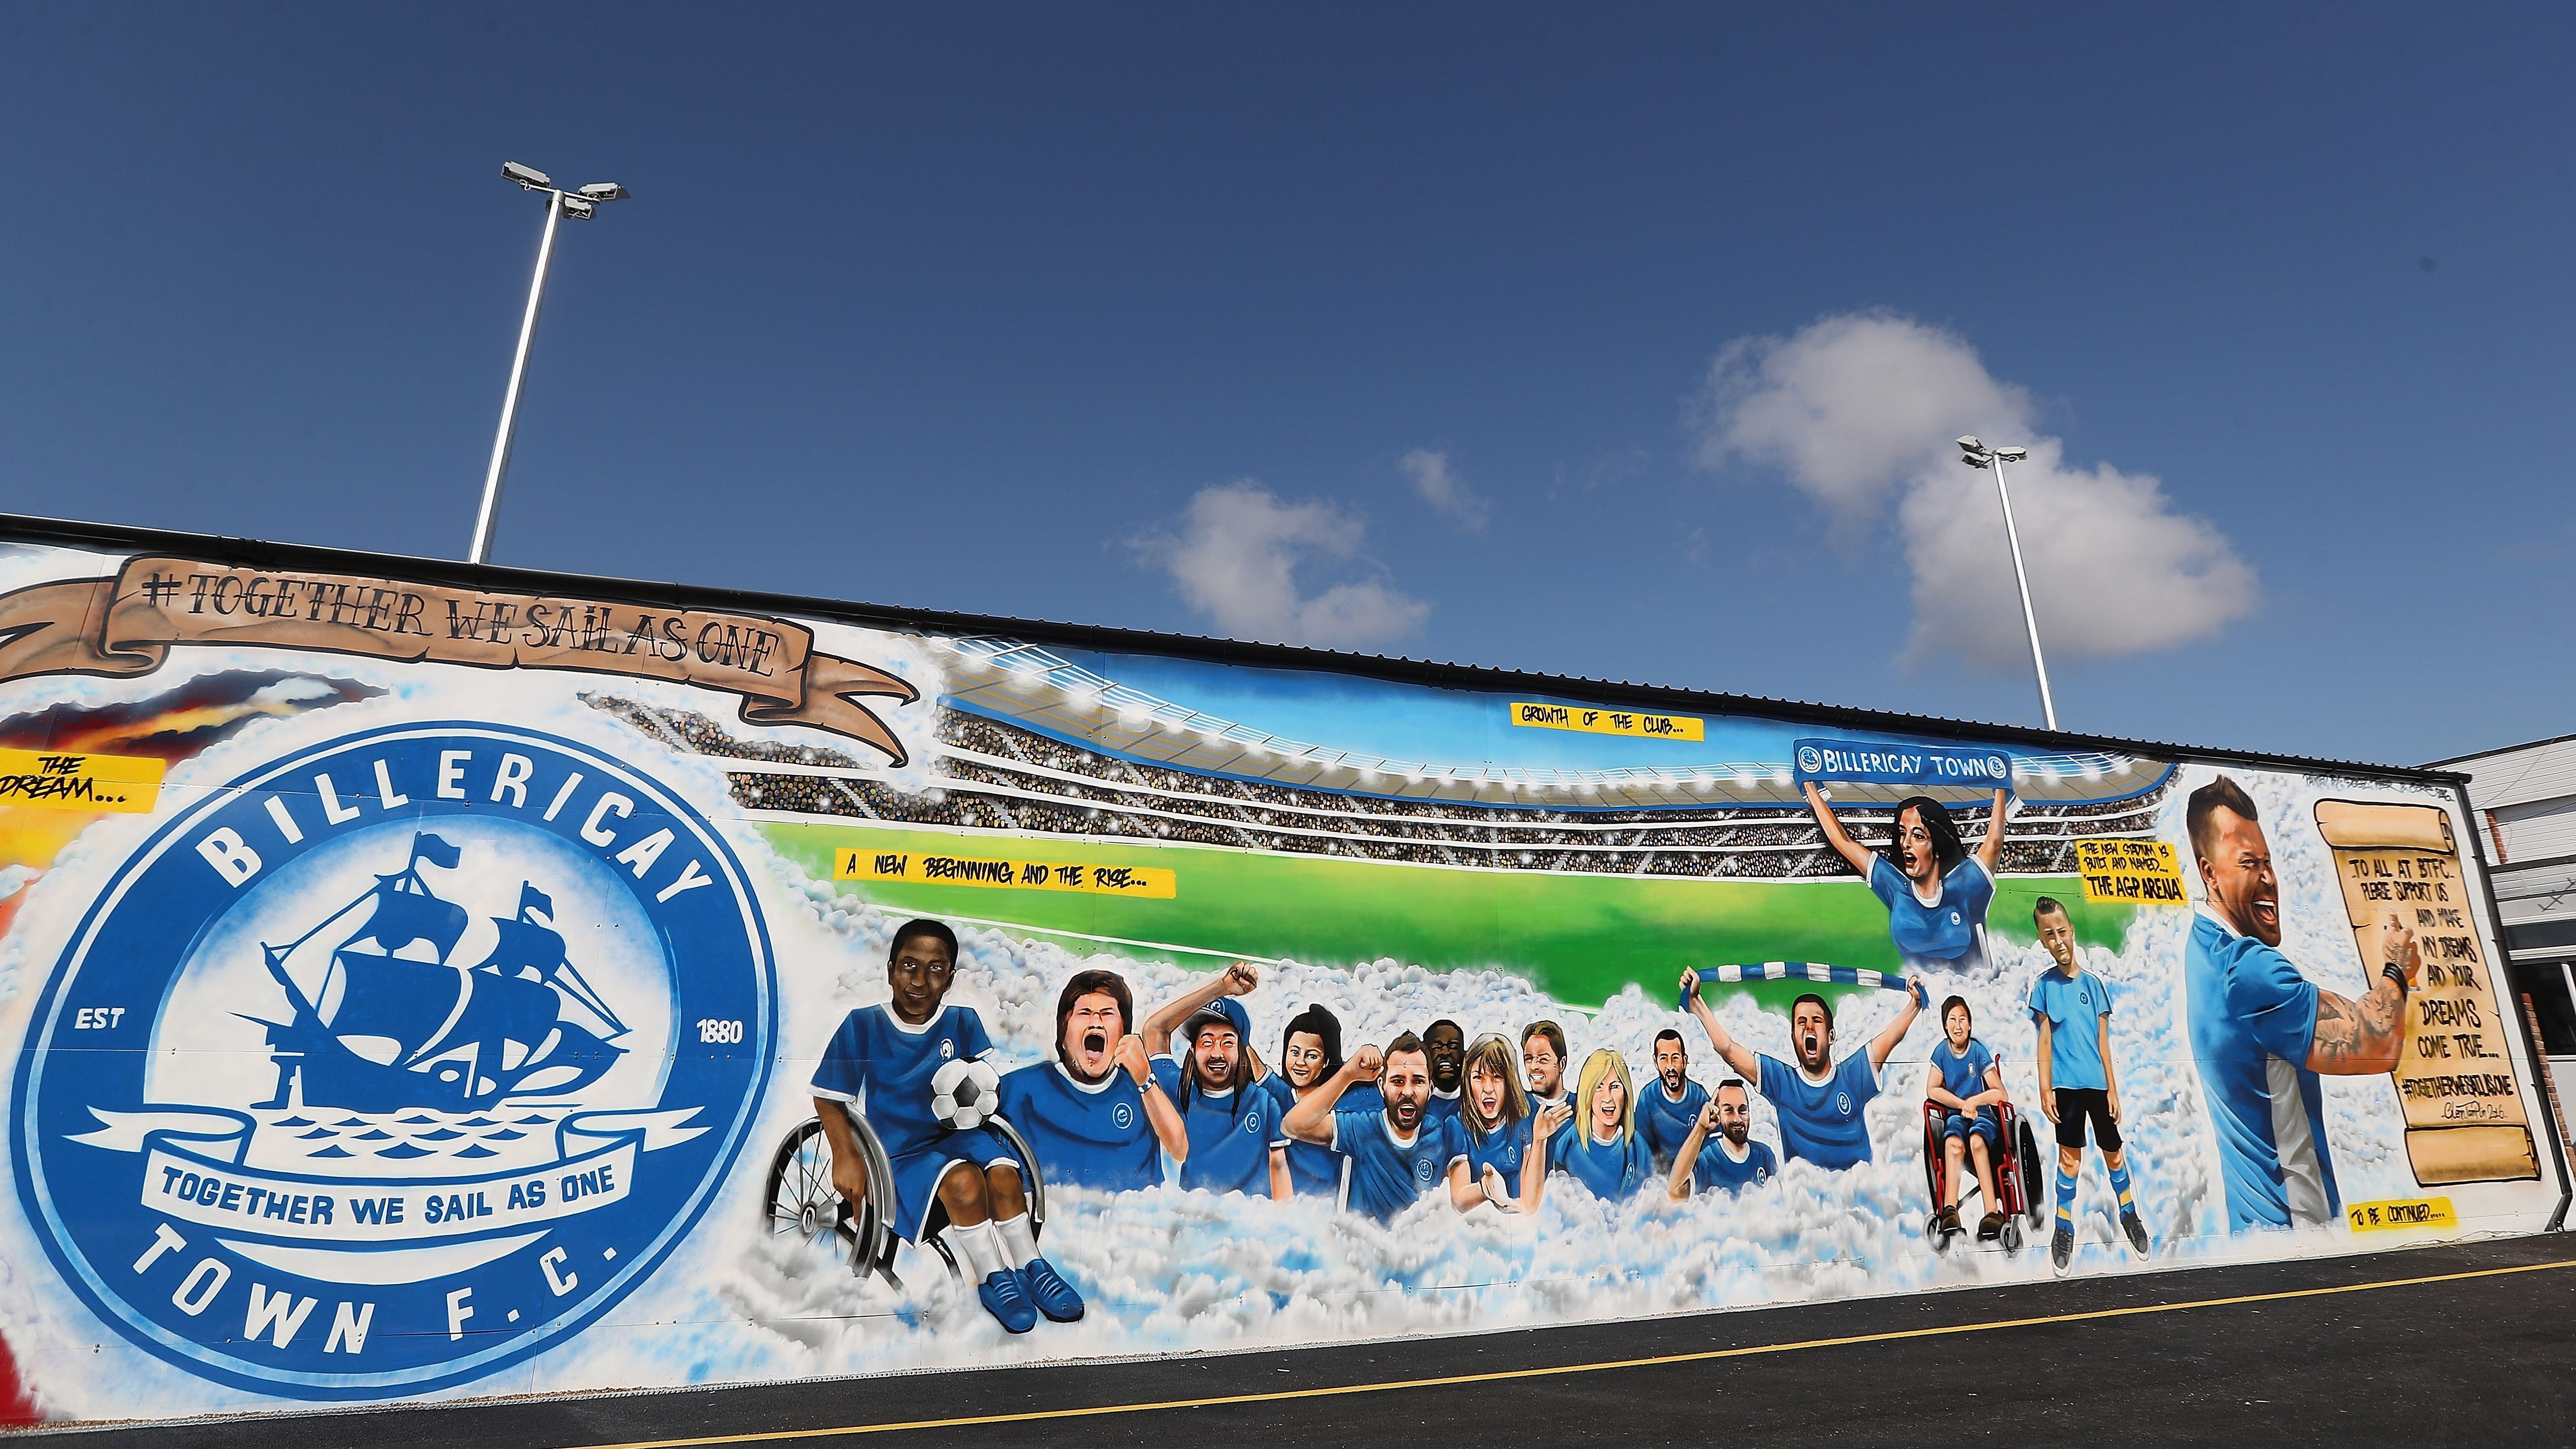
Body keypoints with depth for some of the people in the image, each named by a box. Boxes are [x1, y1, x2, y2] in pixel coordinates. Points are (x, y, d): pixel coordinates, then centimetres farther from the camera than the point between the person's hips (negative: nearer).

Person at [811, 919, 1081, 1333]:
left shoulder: (963, 1022, 2)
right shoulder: (863, 1025, -5)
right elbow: (827, 1098, 0)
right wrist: (846, 1157, -12)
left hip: (955, 1136, 3)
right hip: (893, 1154, -3)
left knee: (1004, 1173, -26)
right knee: (964, 1180, -31)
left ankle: (1030, 1267, -5)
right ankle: (993, 1279, -11)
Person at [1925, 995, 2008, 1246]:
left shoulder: (1979, 1051, -3)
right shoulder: (1941, 1050, 2)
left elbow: (2000, 1094, -4)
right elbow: (1932, 1090, 1)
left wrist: (1974, 1101, -14)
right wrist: (1963, 1105, -8)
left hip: (1983, 1116, -1)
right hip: (1954, 1116, 1)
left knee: (1976, 1140, -36)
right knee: (1953, 1143, -33)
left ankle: (1993, 1213, -42)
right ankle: (1950, 1211, -47)